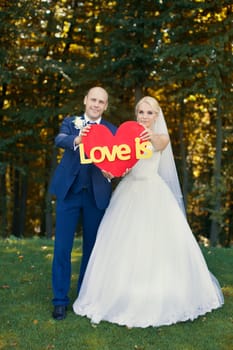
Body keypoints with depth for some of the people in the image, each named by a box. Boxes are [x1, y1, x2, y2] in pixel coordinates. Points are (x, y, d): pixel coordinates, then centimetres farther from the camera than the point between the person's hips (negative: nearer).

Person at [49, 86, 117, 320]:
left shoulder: (112, 131, 8)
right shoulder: (70, 122, 6)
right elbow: (59, 140, -15)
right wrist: (76, 139, -38)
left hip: (97, 194, 1)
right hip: (69, 191, -1)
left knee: (92, 246, 10)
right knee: (62, 247, -1)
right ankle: (60, 299, 11)